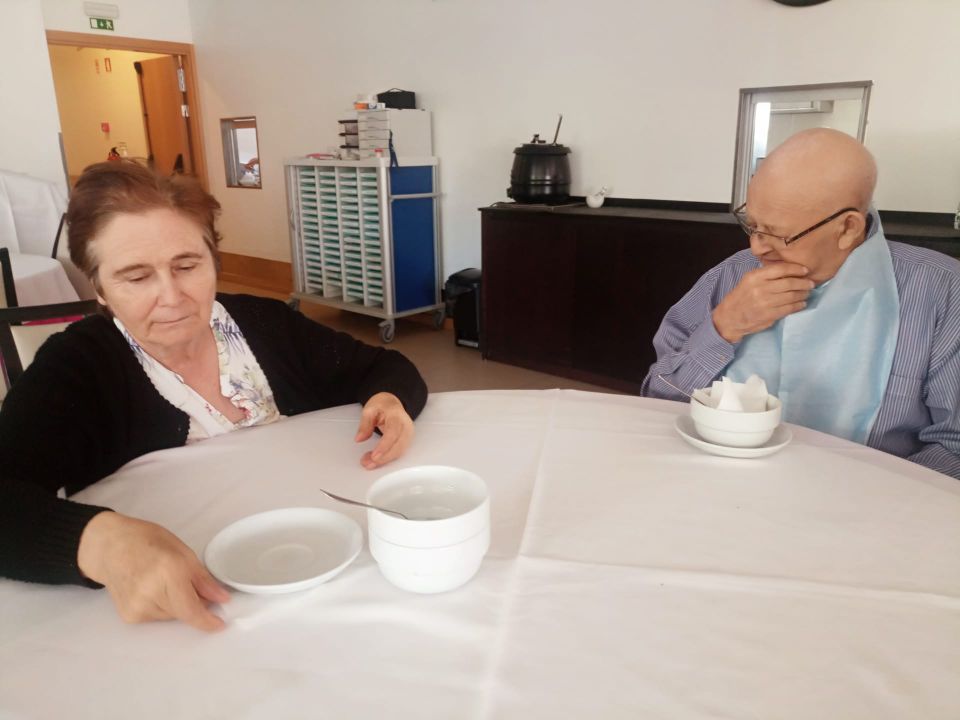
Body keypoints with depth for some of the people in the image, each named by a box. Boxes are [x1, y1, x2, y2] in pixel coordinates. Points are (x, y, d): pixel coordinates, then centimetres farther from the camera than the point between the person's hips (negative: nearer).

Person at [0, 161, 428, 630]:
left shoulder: (264, 324, 0)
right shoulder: (73, 370, -10)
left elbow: (384, 369, 5)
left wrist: (389, 400, -18)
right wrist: (102, 542, -45)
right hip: (172, 615, 0)